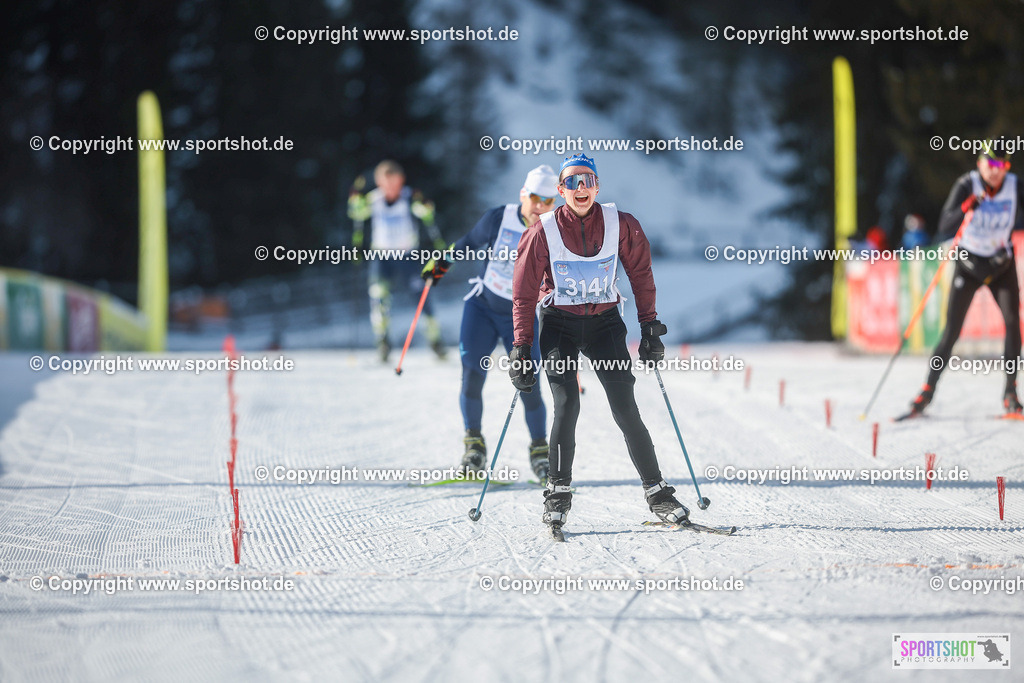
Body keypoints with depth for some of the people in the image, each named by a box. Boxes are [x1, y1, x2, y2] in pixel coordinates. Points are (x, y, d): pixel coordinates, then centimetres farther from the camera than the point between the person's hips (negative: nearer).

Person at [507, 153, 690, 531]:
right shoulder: (544, 232, -8)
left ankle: (657, 493, 0)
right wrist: (522, 348, -5)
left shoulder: (621, 226, -5)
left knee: (626, 410, -7)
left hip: (605, 322, 1)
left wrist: (650, 327, 7)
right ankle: (558, 493, -3)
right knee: (567, 405, -16)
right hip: (559, 325, -1)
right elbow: (524, 293, -2)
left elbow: (640, 274, 9)